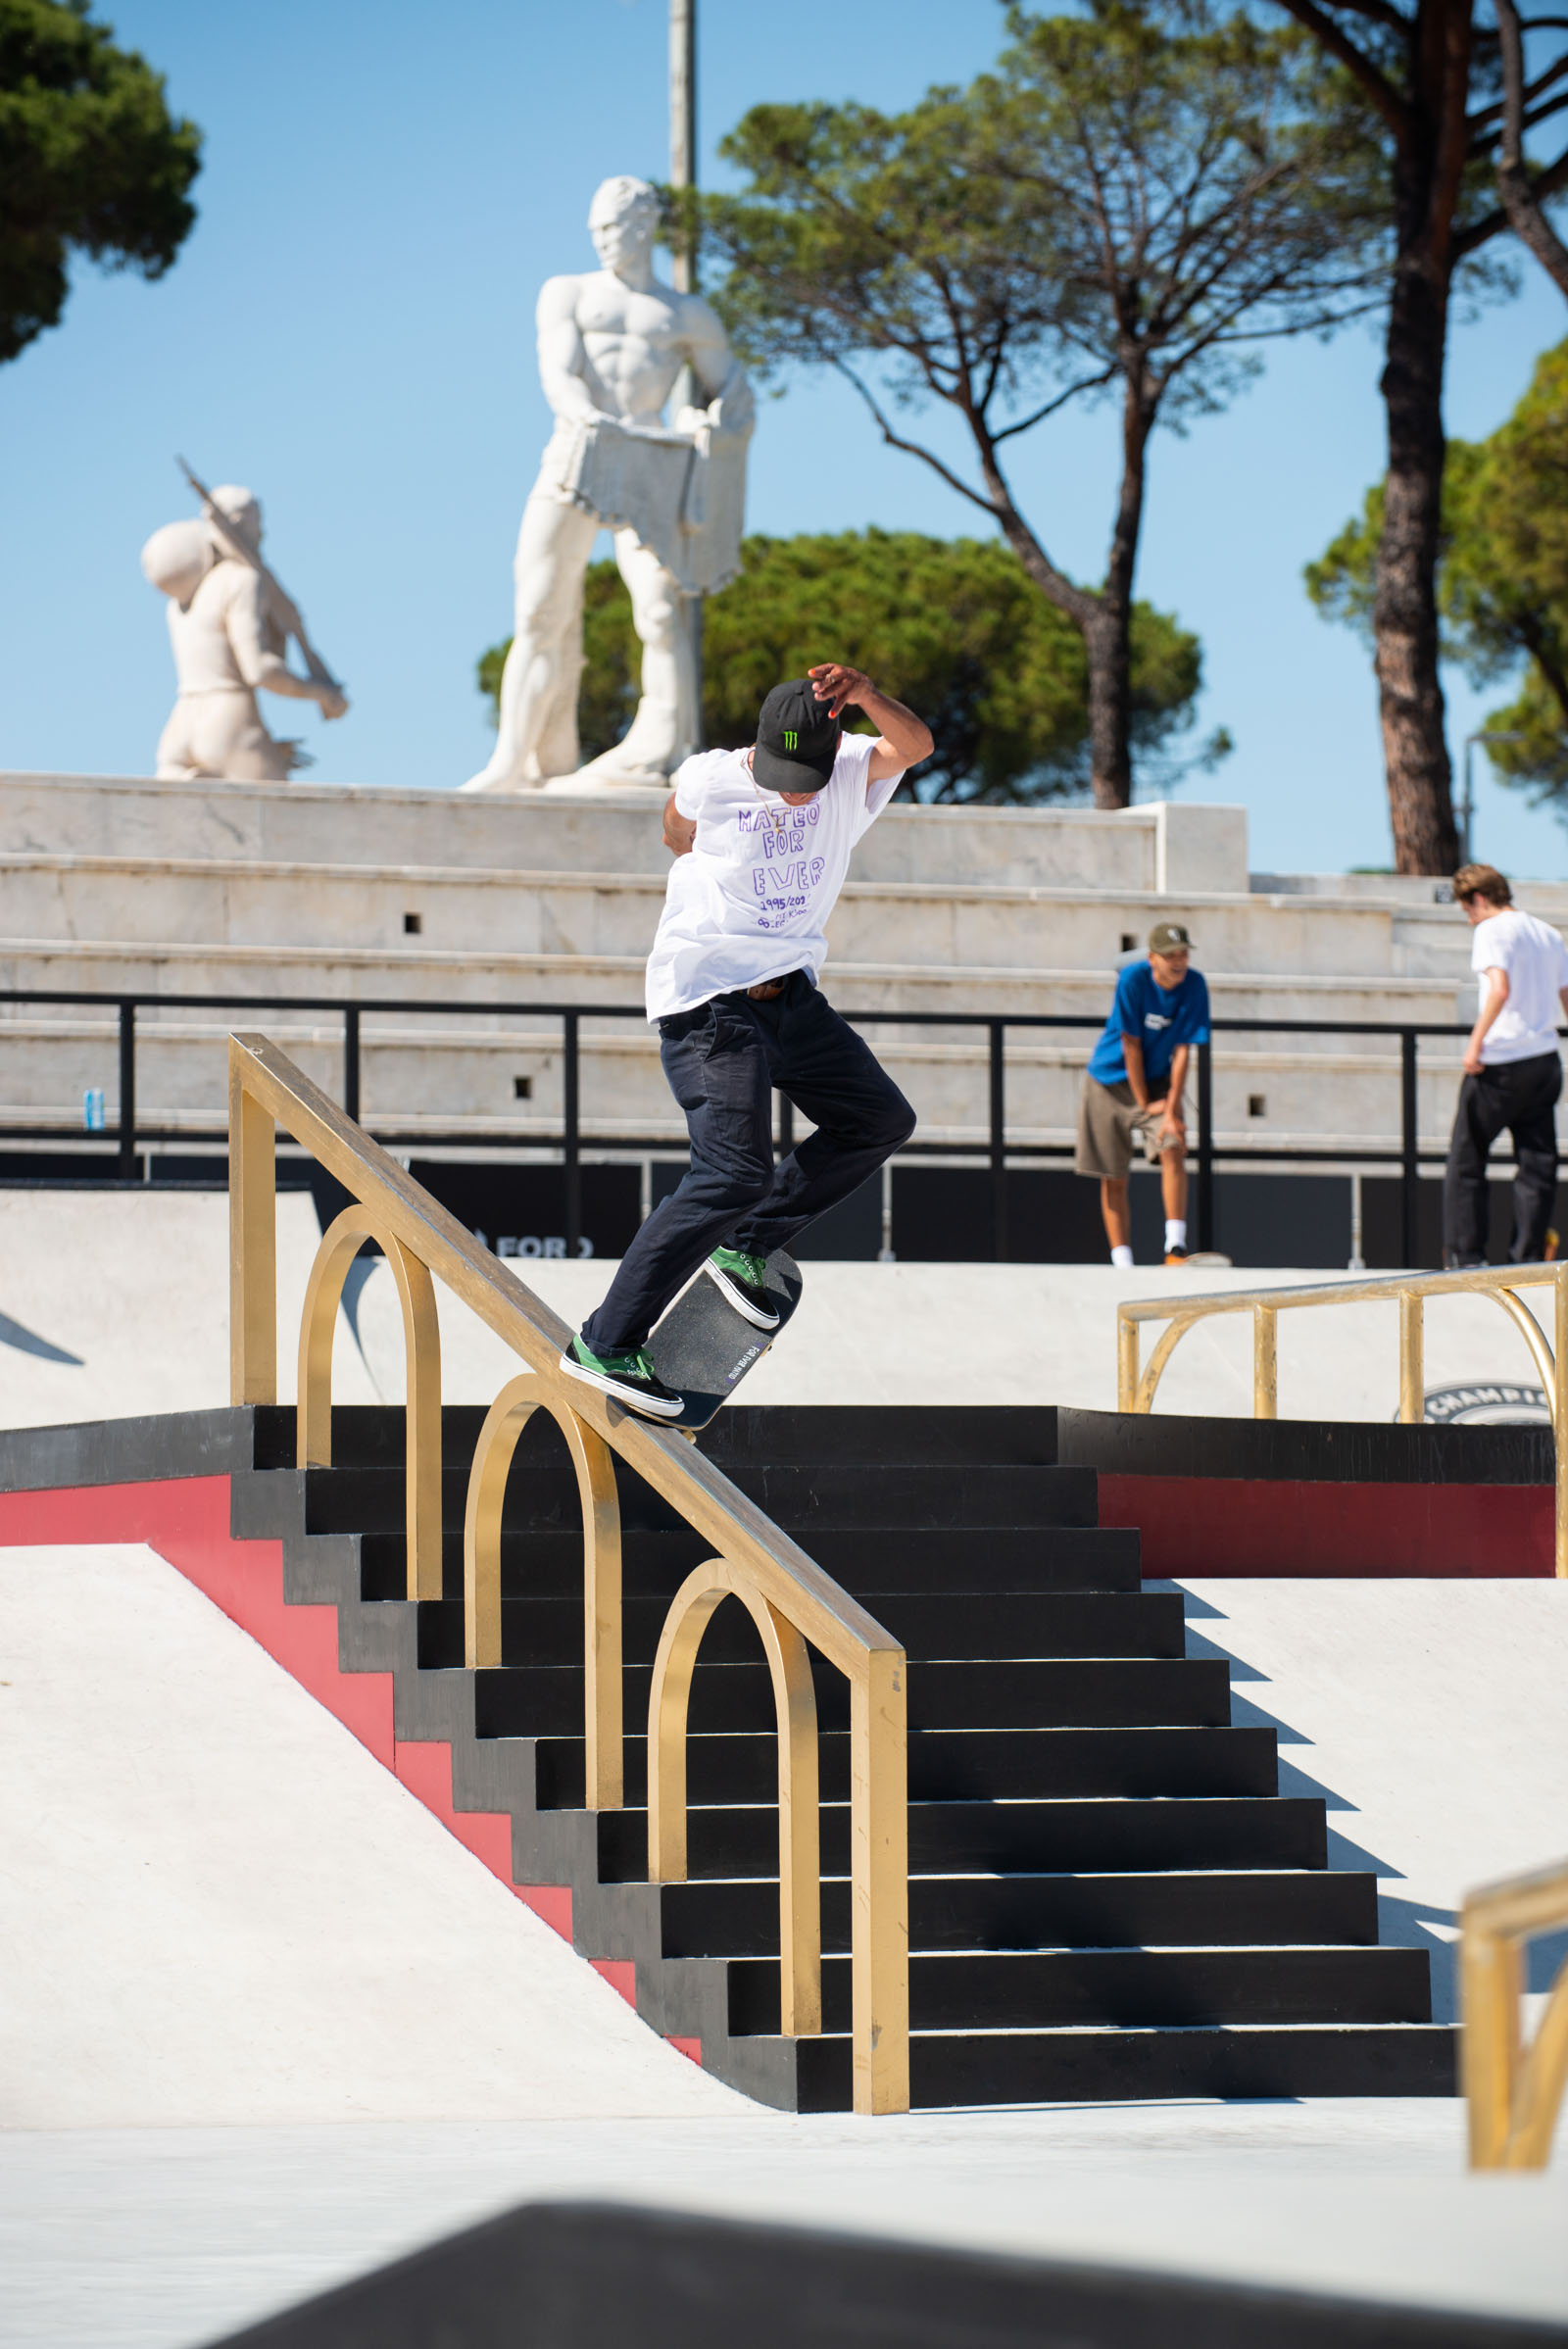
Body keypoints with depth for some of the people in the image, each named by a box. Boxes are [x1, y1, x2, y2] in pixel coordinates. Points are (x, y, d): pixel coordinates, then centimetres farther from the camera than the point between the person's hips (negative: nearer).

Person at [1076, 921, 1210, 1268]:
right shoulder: (1133, 979, -21)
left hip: (1158, 1081, 1)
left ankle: (1175, 1247, -25)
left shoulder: (1194, 986, -14)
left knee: (1173, 1150, -22)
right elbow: (1131, 1045, -17)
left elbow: (1183, 1051, -14)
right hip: (1110, 1081, -1)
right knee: (1114, 1178, -1)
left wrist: (1171, 1110, -18)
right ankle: (1121, 1261, 4)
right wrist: (1145, 1105, -15)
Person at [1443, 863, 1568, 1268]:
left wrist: (1476, 1041, -19)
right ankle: (1528, 1258, 3)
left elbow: (1500, 989, -23)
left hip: (1500, 1064, -6)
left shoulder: (1492, 931, -7)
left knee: (1465, 1159, 4)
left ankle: (1464, 1255, 2)